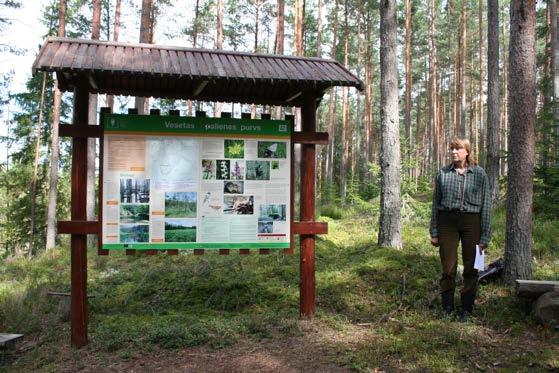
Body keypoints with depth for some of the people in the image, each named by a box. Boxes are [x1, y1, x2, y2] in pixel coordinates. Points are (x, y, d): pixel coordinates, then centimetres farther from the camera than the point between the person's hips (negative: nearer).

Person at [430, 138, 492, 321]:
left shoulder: (479, 174, 1)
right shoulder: (442, 173, 5)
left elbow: (486, 205, 2)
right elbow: (436, 203, 8)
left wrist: (485, 236, -2)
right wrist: (434, 232, 6)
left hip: (472, 222, 0)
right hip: (447, 221, 1)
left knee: (471, 268, 6)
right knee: (448, 267, 2)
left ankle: (467, 309, 20)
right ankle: (447, 309, 14)